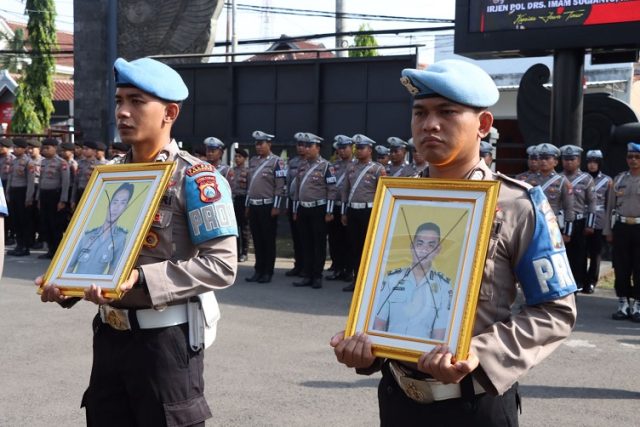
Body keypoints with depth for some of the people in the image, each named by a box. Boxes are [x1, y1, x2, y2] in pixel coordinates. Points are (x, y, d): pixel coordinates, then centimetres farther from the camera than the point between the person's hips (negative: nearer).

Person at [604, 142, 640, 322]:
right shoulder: (618, 179, 10)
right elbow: (610, 206, 12)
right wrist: (608, 230, 7)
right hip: (621, 227, 2)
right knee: (621, 268, 4)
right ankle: (623, 304, 12)